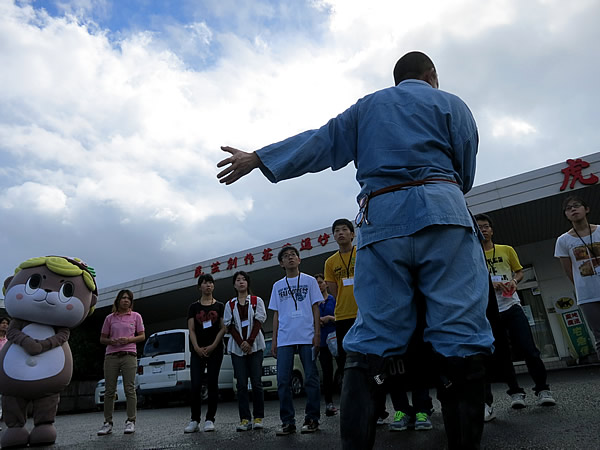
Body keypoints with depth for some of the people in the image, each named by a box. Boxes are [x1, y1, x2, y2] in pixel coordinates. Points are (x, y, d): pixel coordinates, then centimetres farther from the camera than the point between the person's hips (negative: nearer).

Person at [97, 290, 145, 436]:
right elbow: (102, 339, 15)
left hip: (129, 355, -2)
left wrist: (129, 339, -9)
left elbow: (142, 336, 8)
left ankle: (130, 421, 3)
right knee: (109, 390, 4)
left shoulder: (136, 316, 8)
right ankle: (108, 423, 12)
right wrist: (111, 341, -7)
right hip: (111, 356, 2)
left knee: (129, 389, -3)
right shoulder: (110, 318, 12)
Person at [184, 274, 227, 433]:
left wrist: (212, 346, -9)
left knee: (212, 384, 1)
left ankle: (210, 419, 10)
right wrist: (197, 348, -9)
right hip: (197, 351, 1)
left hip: (215, 350, 0)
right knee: (195, 385, -4)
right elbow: (191, 329, 4)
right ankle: (194, 420, 6)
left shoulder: (220, 306, 7)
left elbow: (223, 328, 1)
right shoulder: (194, 307, 9)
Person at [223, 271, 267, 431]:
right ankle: (245, 418, 4)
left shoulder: (257, 301, 8)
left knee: (256, 382, -3)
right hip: (237, 348, 2)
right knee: (241, 384, -1)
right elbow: (230, 326, 5)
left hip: (255, 346, -1)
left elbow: (259, 322, -1)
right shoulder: (230, 304, 12)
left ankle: (258, 417, 6)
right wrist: (241, 343, -8)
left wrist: (249, 342, -12)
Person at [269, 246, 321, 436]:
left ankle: (311, 419, 11)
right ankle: (287, 422, 9)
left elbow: (315, 308, 6)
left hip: (307, 337, -2)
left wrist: (317, 333, -3)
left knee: (311, 378, 0)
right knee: (283, 381, -1)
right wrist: (274, 340, 10)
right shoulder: (278, 286, 16)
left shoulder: (309, 281, 9)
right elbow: (276, 314, 16)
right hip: (284, 339, 2)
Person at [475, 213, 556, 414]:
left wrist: (514, 281, -5)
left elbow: (519, 271, 17)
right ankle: (515, 392, 15)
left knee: (529, 349, 0)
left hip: (512, 306, 1)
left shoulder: (507, 250, 9)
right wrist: (490, 284, -17)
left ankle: (542, 389, 17)